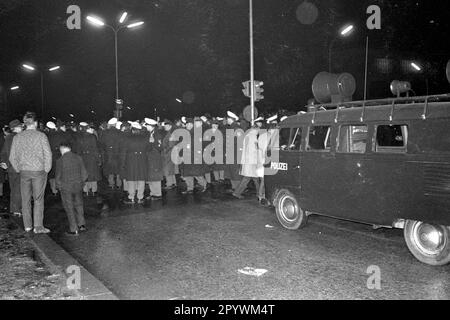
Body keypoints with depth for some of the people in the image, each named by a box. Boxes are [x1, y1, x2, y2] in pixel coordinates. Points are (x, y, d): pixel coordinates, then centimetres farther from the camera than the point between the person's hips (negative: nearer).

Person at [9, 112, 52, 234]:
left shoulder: (17, 137, 3)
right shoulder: (41, 136, -8)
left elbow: (12, 157, 5)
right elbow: (48, 154, -12)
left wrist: (18, 169, 15)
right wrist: (46, 169, -2)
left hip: (24, 172, 3)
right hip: (39, 171, -3)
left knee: (25, 199, 13)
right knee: (38, 199, 3)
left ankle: (27, 225, 20)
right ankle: (38, 226, 3)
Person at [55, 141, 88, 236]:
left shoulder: (60, 161, -14)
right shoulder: (78, 158, -3)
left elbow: (58, 176, -8)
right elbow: (84, 174, -1)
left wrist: (59, 185, 10)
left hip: (66, 188, -3)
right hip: (78, 187, 3)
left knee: (69, 208, 8)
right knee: (79, 205, 21)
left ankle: (74, 230, 11)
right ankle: (82, 225, 21)